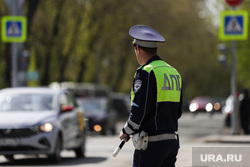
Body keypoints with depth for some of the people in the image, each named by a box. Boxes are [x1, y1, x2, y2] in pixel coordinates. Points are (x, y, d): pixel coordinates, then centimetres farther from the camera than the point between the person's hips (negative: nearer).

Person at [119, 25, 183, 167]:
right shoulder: (174, 72, 15)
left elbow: (139, 111, -16)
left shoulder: (146, 73, -12)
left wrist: (126, 132, -1)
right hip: (172, 140, 8)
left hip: (152, 144, -8)